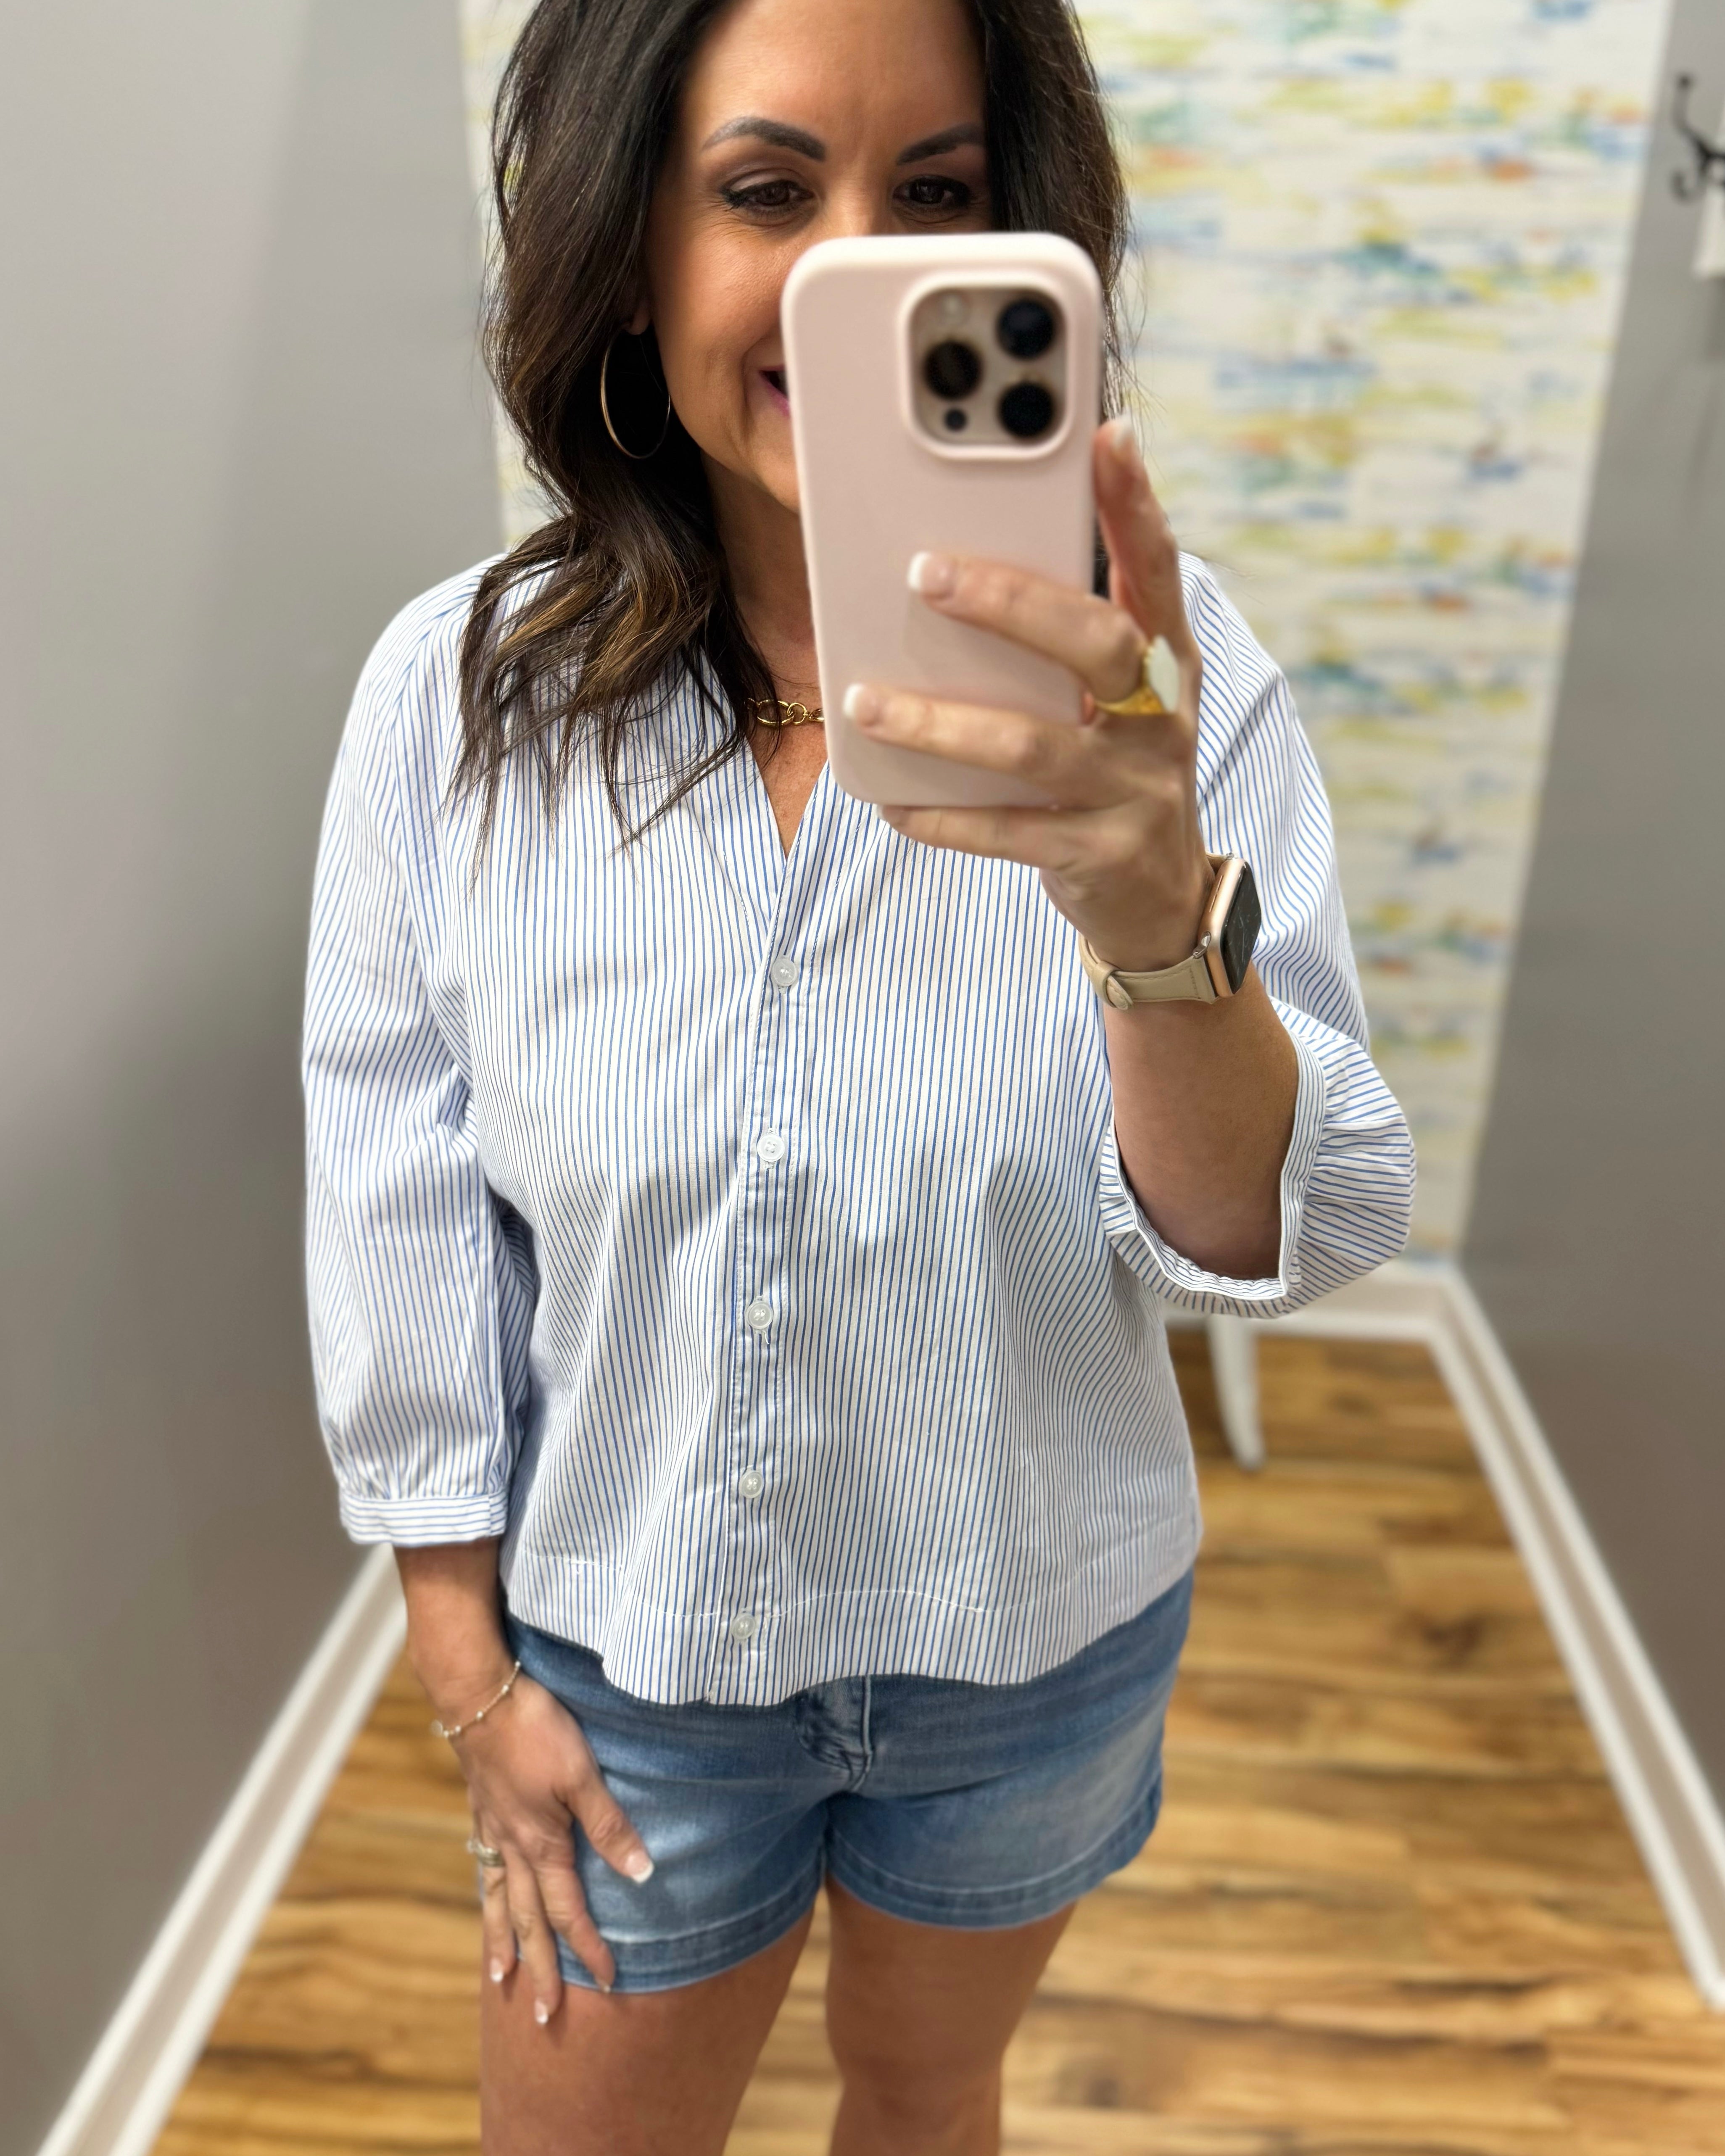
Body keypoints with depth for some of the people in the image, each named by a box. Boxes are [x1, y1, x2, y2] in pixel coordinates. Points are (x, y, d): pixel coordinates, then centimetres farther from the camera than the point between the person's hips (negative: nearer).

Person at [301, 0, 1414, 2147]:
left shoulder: (1155, 668, -17)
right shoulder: (454, 692, -15)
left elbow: (1279, 1243, -20)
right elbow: (400, 1222, -8)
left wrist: (1158, 927, -40)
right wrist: (466, 1660, -1)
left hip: (1038, 1643, 1)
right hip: (626, 1651, 0)